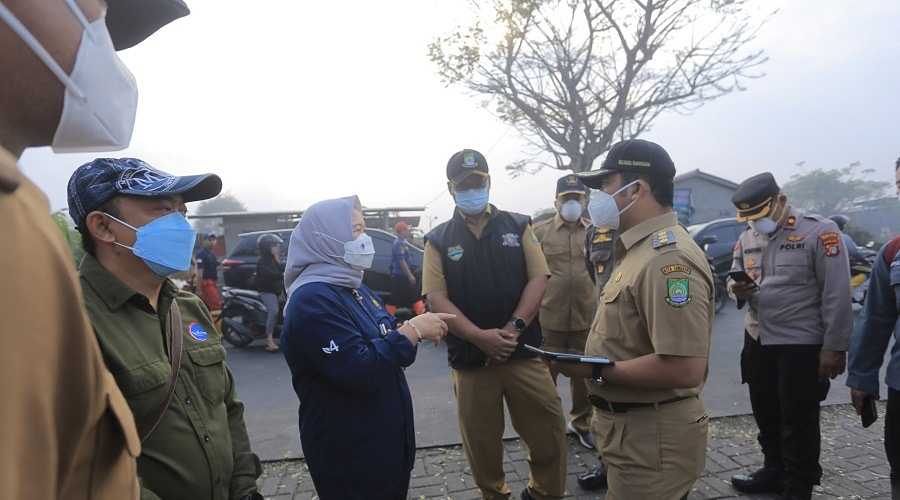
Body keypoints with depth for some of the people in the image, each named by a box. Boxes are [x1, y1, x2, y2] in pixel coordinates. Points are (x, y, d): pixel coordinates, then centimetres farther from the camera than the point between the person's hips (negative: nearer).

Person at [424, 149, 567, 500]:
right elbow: (436, 297, -5)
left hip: (524, 352, 1)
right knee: (481, 440, 12)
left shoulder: (518, 226, 6)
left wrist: (514, 327, -14)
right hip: (470, 359, 0)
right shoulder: (438, 240, 4)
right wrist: (479, 336, -17)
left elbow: (538, 278, -1)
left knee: (548, 432, 7)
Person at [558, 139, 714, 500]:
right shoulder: (639, 249, 10)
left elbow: (685, 369, -31)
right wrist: (595, 366, 5)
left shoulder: (667, 259, -24)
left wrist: (596, 372, -22)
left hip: (652, 436, -9)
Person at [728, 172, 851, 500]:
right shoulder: (746, 238, 5)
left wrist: (834, 348, -16)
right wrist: (736, 288, -10)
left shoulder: (819, 232, -14)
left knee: (798, 422, 7)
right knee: (765, 415, 20)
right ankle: (774, 471, 40)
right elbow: (734, 276, 15)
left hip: (802, 346, -6)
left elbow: (837, 295, -15)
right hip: (757, 341, 7)